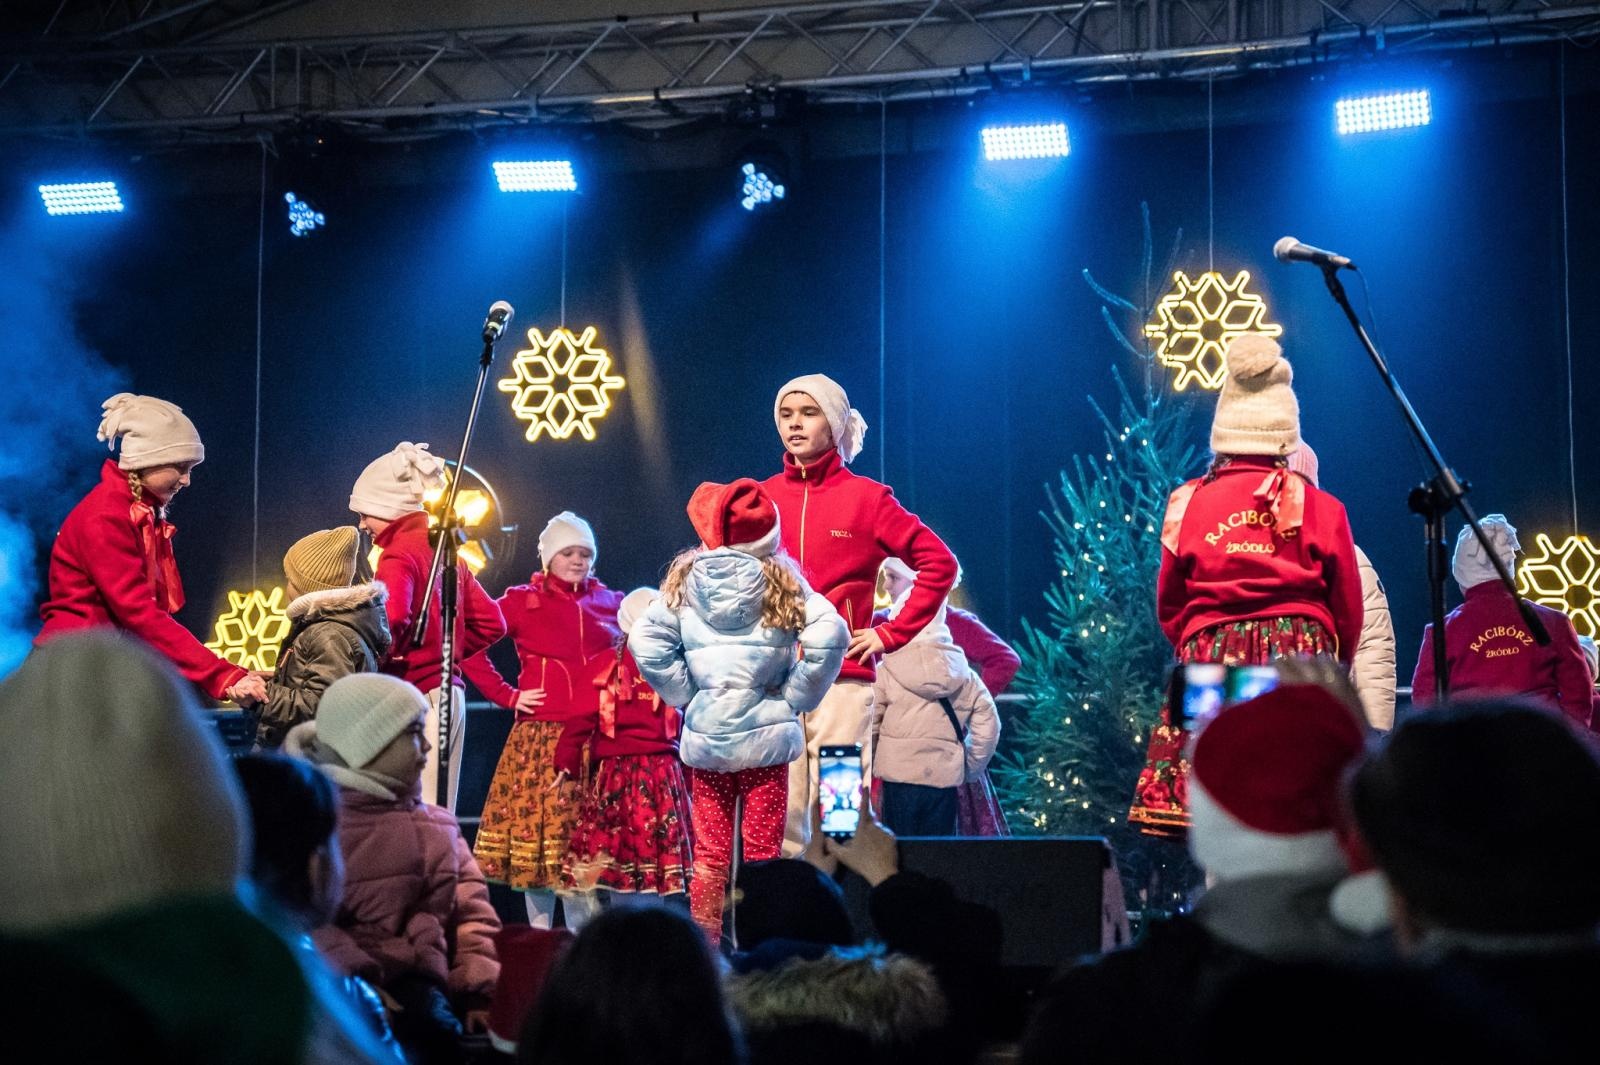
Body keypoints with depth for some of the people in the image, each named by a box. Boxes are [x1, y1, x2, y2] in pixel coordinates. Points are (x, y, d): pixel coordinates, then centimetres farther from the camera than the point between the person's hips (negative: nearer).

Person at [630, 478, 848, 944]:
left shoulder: (685, 581, 2)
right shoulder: (780, 581, -2)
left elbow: (646, 642, -6)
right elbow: (828, 636, -14)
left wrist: (686, 693, 3)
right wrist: (794, 696, -3)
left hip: (705, 737, 2)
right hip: (766, 734, -2)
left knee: (709, 854, 8)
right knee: (762, 853, 2)